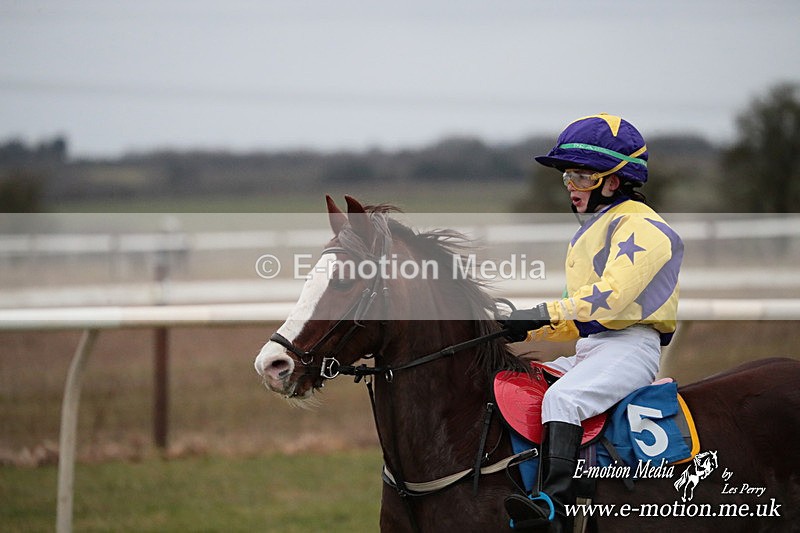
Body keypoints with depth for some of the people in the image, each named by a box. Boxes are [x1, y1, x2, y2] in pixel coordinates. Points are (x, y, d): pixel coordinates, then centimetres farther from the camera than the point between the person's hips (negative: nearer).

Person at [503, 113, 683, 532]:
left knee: (560, 398, -35)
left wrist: (546, 313, -25)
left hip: (631, 345, -11)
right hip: (588, 348, 11)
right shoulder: (589, 233, 26)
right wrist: (523, 329, 11)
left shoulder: (639, 227, -6)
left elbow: (612, 293, -21)